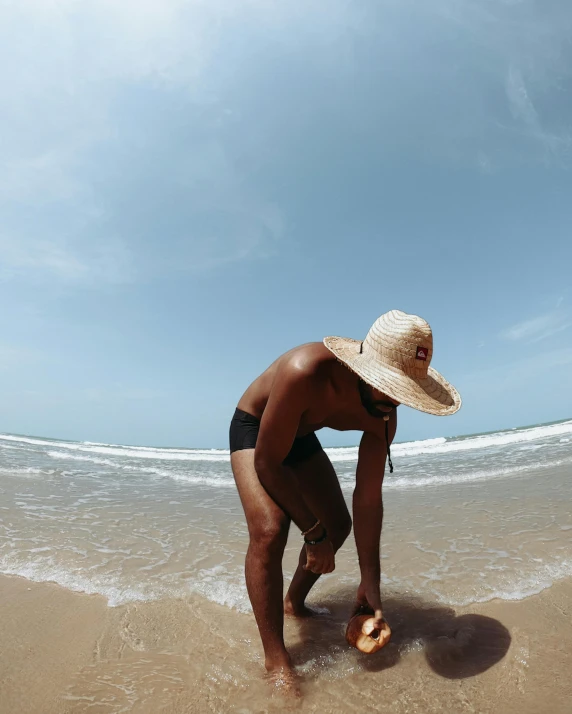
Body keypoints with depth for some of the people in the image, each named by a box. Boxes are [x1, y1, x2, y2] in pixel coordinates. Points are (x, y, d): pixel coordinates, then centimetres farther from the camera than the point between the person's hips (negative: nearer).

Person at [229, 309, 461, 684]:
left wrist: (371, 584, -13)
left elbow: (368, 499, -15)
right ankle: (277, 663, -7)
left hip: (301, 437, 6)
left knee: (338, 525, 8)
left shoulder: (382, 415, -22)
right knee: (270, 531, -25)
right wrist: (313, 531, -24)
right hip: (254, 429, -5)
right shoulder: (305, 372, -43)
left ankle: (294, 603, 33)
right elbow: (266, 463, -34)